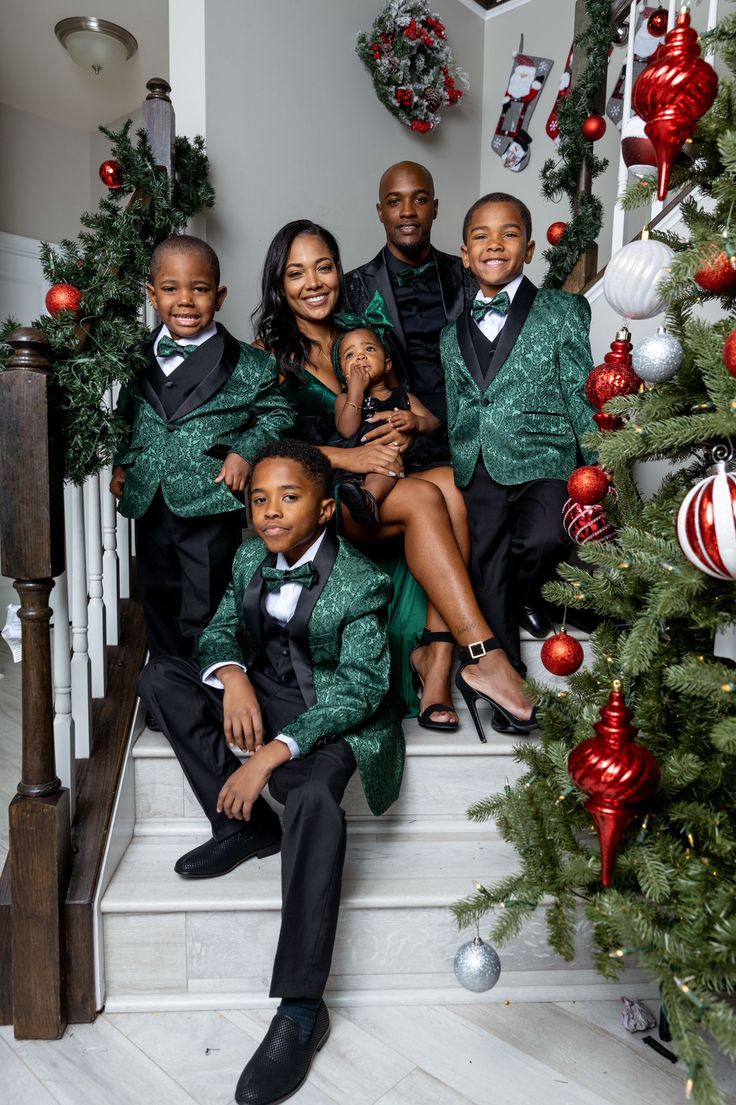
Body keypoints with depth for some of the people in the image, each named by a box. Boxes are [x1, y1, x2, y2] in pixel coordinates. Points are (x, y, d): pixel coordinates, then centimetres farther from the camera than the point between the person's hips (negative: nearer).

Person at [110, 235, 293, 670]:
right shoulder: (139, 360, 7)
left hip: (211, 507, -5)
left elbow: (278, 413, 2)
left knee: (204, 615, 2)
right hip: (149, 504, 6)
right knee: (158, 604, 19)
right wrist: (122, 463, 13)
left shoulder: (247, 364, -6)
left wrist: (245, 452, -11)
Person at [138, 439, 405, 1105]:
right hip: (259, 695, 7)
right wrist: (232, 675, -19)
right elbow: (220, 630, 8)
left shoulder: (362, 583, -18)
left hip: (333, 716, -7)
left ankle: (301, 1011, -26)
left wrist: (273, 752, -32)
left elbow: (359, 687, -23)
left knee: (314, 797, -36)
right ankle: (246, 826, -6)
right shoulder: (250, 558, 3)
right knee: (160, 677, -8)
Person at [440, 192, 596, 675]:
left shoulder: (562, 312, 5)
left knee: (542, 539, -33)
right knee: (486, 590, 3)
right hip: (478, 477, 4)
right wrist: (454, 483, 14)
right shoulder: (453, 335, 16)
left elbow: (581, 399, 1)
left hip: (544, 466, -3)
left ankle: (525, 593, 2)